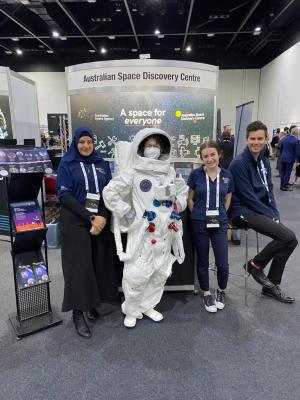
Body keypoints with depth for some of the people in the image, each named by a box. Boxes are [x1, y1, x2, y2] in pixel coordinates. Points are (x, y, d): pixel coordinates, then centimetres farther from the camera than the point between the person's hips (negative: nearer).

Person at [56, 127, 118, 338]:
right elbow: (64, 195, -8)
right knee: (79, 265, -1)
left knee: (98, 264, 7)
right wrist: (90, 218, -16)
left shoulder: (102, 164, 11)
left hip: (102, 222, 4)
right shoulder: (67, 164, 2)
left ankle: (91, 304, 25)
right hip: (76, 222, -3)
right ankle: (78, 312, 12)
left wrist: (102, 217, -11)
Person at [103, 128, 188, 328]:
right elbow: (109, 193, -8)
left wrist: (179, 205, 8)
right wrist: (126, 212, -12)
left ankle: (148, 306, 35)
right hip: (142, 232, -5)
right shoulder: (132, 171, -8)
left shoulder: (170, 171, 8)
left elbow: (183, 189, 24)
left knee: (161, 273, 15)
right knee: (136, 274, -2)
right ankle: (131, 311, 24)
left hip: (165, 232, 6)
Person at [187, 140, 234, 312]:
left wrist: (220, 215, 8)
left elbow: (227, 200, 10)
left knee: (223, 264, 0)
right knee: (203, 262, 11)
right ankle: (207, 294, 32)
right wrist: (198, 215, 2)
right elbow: (190, 199, 4)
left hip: (220, 224, 1)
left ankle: (221, 291, 30)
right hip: (199, 224, -1)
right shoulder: (195, 174, -6)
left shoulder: (227, 175, -1)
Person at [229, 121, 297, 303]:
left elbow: (269, 191, 12)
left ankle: (272, 285, 17)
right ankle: (256, 265, 3)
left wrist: (276, 214, -1)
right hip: (244, 211, -8)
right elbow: (248, 196, -17)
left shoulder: (265, 162, 10)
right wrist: (271, 216, -14)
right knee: (288, 237, -20)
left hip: (260, 210, 8)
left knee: (291, 240, 0)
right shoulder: (239, 163, -15)